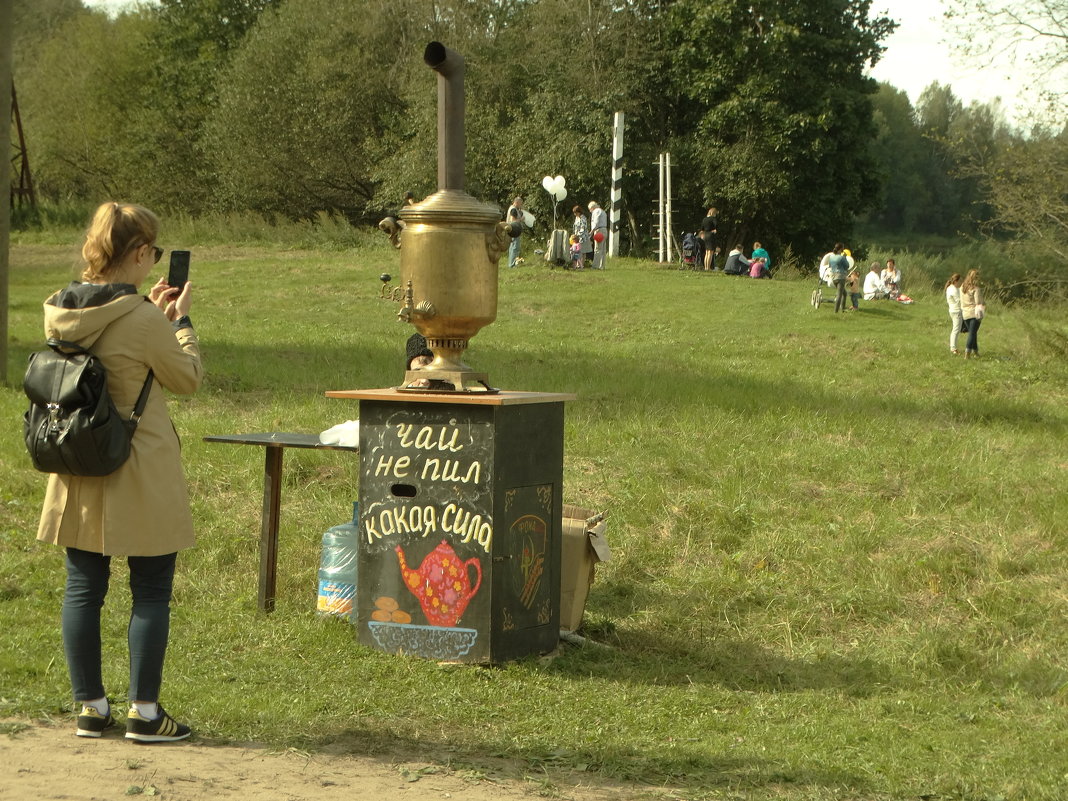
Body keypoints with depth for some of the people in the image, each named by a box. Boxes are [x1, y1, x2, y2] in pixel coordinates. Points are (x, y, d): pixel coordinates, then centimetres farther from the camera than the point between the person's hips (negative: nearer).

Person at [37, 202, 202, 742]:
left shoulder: (59, 311, 1)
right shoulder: (143, 321, -20)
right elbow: (187, 379, -6)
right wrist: (180, 320, 5)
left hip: (78, 473, 6)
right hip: (139, 476, -6)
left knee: (82, 590, 12)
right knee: (151, 592, 5)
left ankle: (90, 707, 18)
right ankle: (144, 712, 8)